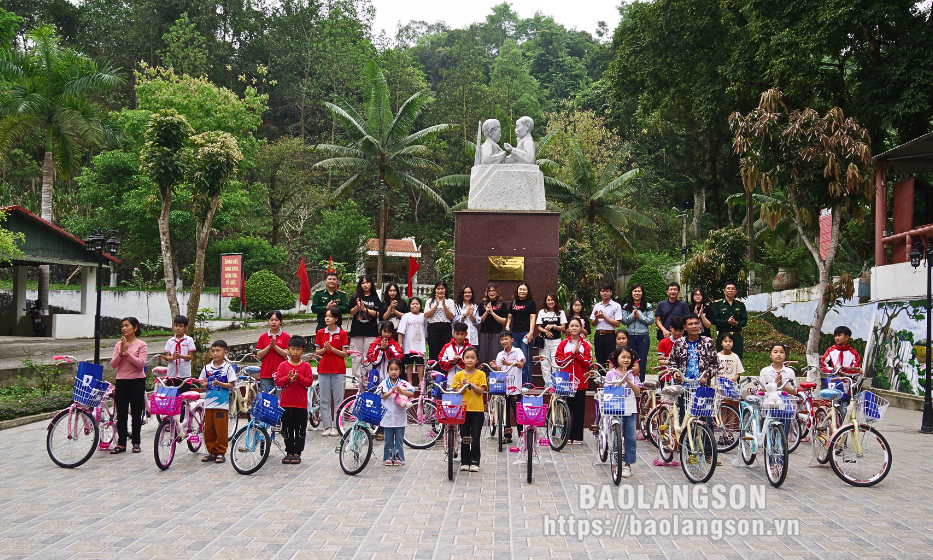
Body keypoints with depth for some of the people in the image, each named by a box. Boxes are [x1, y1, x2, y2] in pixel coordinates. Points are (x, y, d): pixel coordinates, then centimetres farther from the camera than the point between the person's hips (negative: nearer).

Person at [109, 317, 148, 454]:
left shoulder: (141, 345, -3)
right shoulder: (118, 345, 9)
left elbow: (141, 363, -14)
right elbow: (113, 365, 3)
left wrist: (127, 352, -18)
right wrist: (120, 352, -12)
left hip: (137, 381, -4)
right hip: (121, 381, 4)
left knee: (136, 414, 4)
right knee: (121, 414, 4)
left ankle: (136, 443, 13)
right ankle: (121, 444, 10)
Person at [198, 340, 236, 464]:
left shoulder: (228, 368, -1)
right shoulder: (207, 368, 9)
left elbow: (231, 385, -5)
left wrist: (219, 383, -19)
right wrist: (204, 383, -10)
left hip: (222, 404, -4)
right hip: (209, 403, 4)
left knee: (221, 429, -2)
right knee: (208, 429, 7)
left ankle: (221, 452, 9)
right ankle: (212, 452, 19)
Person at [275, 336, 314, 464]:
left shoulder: (306, 366, 1)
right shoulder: (283, 365, 4)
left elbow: (309, 381, -4)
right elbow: (277, 381, -1)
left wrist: (299, 378, -18)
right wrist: (288, 378, -17)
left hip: (301, 404, -1)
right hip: (285, 403, 1)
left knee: (300, 430, 3)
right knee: (287, 429, 8)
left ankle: (297, 453, 12)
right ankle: (289, 452, 18)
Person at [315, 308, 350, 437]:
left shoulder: (342, 333, -1)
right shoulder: (320, 333, 7)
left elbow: (344, 353, -3)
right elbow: (317, 352, 7)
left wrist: (332, 348, -16)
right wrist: (325, 349, -13)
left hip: (338, 370, -2)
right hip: (323, 369, 3)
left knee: (338, 399, 1)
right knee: (324, 400, 4)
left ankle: (336, 427, 7)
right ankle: (327, 426, 10)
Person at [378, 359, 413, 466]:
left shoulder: (403, 383, 1)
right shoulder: (384, 383, 3)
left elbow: (412, 393, -11)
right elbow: (383, 396, -9)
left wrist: (401, 391, -26)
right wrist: (391, 391, -25)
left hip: (400, 416, 0)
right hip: (387, 415, 0)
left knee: (399, 438, 4)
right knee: (388, 439, 8)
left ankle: (398, 458, 12)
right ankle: (388, 458, 16)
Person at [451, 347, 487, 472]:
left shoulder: (481, 374, 1)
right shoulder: (459, 375, 4)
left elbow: (481, 391, -7)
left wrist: (471, 385, -19)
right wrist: (464, 386, -18)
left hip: (477, 410, -1)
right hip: (463, 409, 1)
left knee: (475, 438, 1)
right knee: (464, 437, 7)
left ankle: (475, 462, 8)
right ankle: (464, 461, 15)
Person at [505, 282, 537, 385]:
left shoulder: (531, 303, 4)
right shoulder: (513, 302, 17)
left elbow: (532, 318, -4)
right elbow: (509, 317, 22)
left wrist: (530, 333, -14)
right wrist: (507, 329, 7)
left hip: (525, 333, -5)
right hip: (514, 333, 5)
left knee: (525, 359, -8)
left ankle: (526, 383, -5)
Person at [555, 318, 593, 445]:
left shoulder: (585, 345, 6)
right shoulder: (563, 344, 7)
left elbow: (588, 362, -3)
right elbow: (559, 361, -3)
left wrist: (578, 353, -14)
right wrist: (572, 353, -11)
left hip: (580, 382, 0)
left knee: (579, 409, 2)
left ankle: (577, 437, 7)